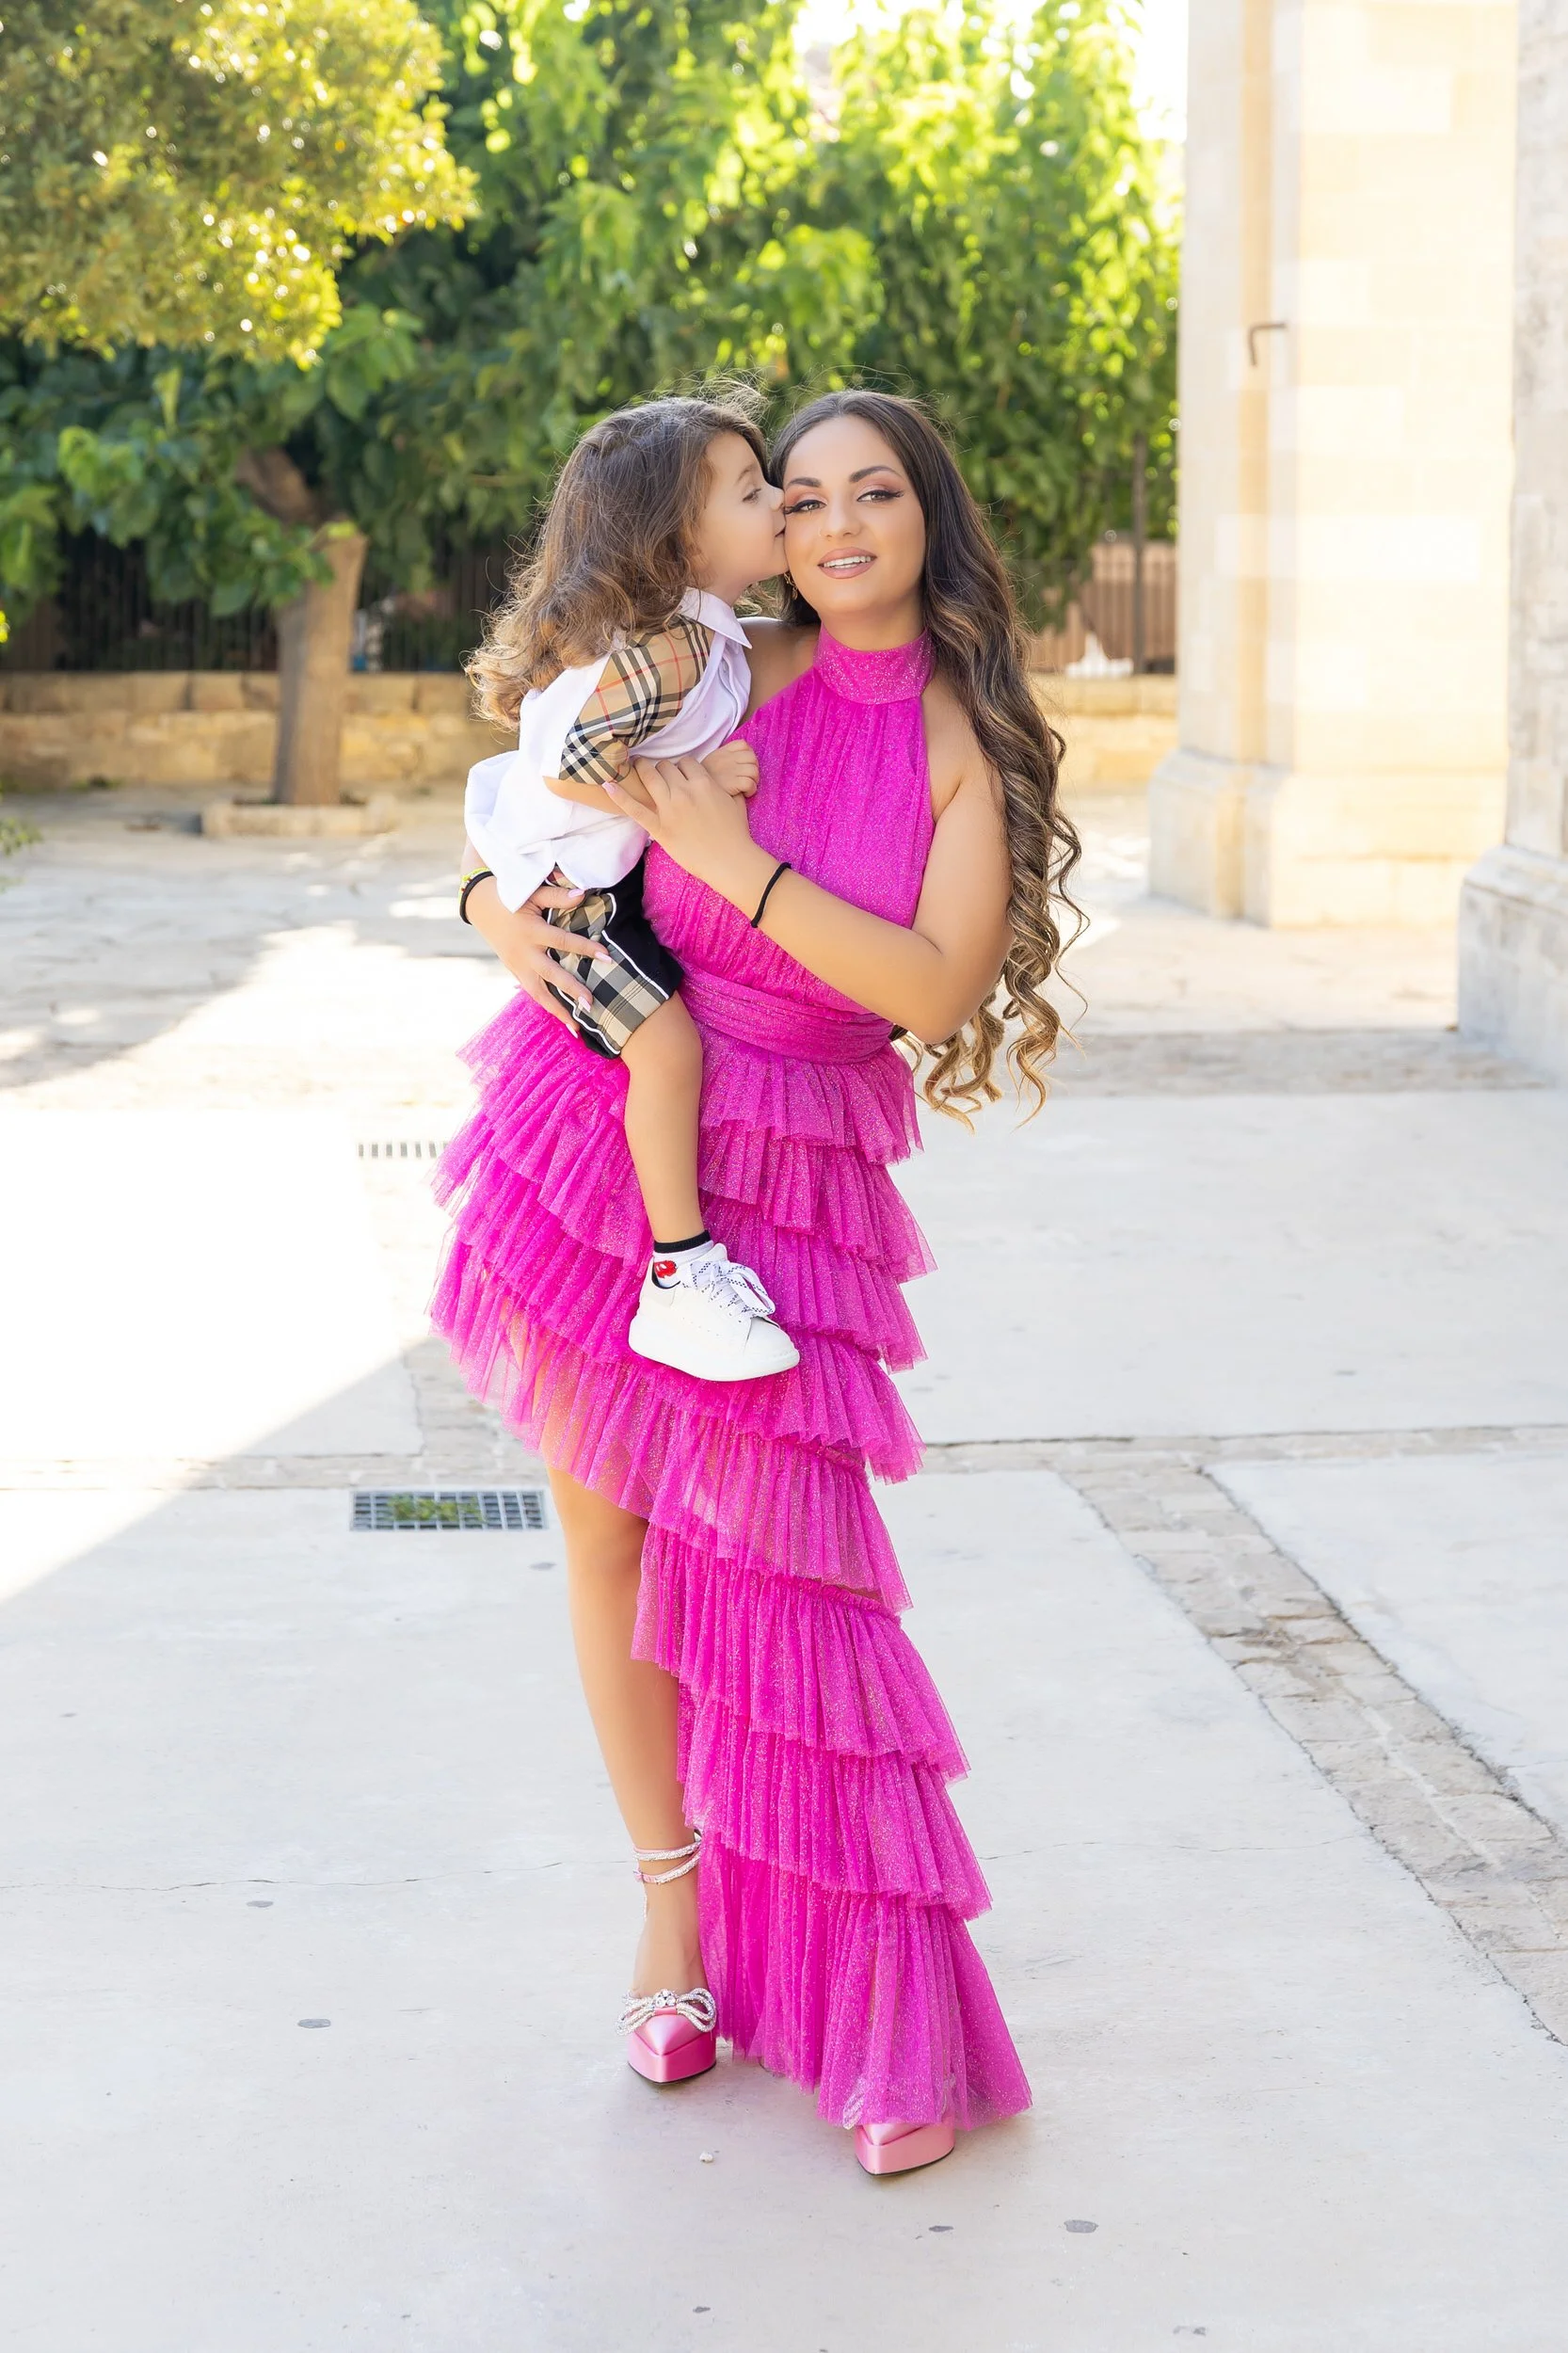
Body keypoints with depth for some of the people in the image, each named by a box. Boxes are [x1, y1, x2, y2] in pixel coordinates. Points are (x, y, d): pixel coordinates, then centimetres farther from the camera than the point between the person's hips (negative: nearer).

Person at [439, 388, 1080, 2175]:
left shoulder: (966, 739, -1)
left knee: (778, 1557, -5)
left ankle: (893, 2015, 6)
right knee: (604, 1523, 7)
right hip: (596, 1125, 2)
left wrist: (739, 865, -17)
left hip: (788, 1185, -2)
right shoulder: (715, 675, 3)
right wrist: (499, 905, -10)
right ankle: (671, 1909, 25)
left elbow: (942, 985, -12)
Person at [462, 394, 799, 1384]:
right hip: (562, 884, -11)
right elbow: (574, 767, -30)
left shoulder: (707, 634, 4)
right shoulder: (664, 651, -27)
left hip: (617, 869, 11)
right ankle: (680, 1277, -16)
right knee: (667, 1039, -21)